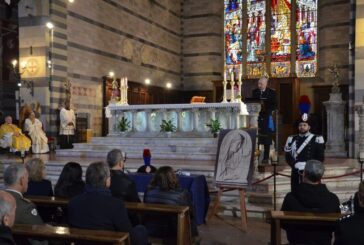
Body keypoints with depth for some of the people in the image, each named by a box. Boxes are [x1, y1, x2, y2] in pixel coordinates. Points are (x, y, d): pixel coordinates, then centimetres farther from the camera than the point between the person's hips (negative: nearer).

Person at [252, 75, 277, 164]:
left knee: (266, 139, 1)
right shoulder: (255, 92, 9)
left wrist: (266, 109, -17)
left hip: (266, 118, -2)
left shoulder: (272, 92, 1)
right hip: (256, 117, 2)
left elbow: (274, 106, -3)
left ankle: (266, 157, 8)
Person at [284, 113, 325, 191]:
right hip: (296, 174, 2)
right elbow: (288, 157, 4)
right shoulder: (292, 139, 8)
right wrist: (296, 165, -12)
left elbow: (320, 157, 0)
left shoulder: (317, 139, 2)